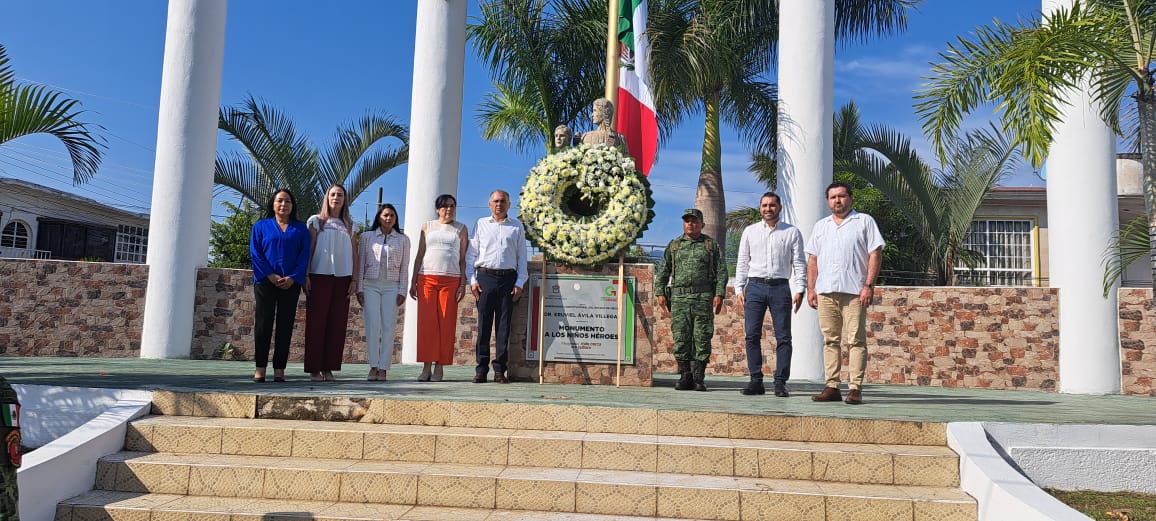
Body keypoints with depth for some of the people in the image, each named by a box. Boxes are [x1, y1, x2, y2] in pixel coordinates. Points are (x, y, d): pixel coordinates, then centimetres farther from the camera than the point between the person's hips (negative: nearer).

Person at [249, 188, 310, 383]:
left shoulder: (300, 229, 12)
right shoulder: (261, 226, 10)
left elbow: (304, 255, 4)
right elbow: (255, 253, 2)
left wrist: (293, 278, -10)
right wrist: (270, 275, -11)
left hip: (291, 284, 1)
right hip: (265, 282, -1)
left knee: (285, 326, 0)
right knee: (263, 325, -2)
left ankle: (279, 369, 3)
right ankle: (260, 368, 2)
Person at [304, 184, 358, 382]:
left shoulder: (349, 225, 15)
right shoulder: (316, 221, 7)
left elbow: (354, 254, 13)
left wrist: (354, 279, 5)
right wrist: (306, 276, -6)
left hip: (343, 277, 3)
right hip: (320, 276, -3)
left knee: (337, 323, 1)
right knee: (316, 322, -3)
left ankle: (328, 368, 5)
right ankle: (314, 369, 0)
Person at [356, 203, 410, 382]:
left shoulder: (403, 240, 10)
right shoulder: (367, 237, 9)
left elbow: (404, 267, 8)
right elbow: (360, 263, 9)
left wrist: (402, 291, 0)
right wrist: (359, 288, 2)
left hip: (392, 287, 0)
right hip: (370, 285, 0)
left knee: (388, 327, -5)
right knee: (372, 325, -8)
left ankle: (383, 368, -4)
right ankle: (373, 366, -4)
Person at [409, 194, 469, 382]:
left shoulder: (460, 229, 13)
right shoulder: (427, 227, 15)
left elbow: (463, 259, 10)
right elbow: (419, 255, 14)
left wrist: (463, 284, 0)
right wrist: (413, 282, 7)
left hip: (451, 280, -1)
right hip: (427, 278, 1)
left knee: (446, 324, -5)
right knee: (426, 323, -6)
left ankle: (439, 368, -1)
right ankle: (426, 367, -3)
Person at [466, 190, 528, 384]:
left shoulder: (517, 227, 14)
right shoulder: (481, 224, 14)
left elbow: (522, 257, 11)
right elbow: (472, 253, 11)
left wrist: (519, 283, 1)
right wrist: (472, 280, 0)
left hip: (508, 279, 0)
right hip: (485, 277, 0)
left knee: (504, 325, 0)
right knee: (483, 324, -2)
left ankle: (500, 370, 4)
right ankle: (481, 369, 1)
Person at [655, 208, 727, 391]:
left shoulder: (711, 245, 10)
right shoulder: (674, 246, 16)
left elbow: (721, 271, 5)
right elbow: (663, 271, 16)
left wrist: (719, 294, -7)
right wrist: (660, 293, 4)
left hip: (703, 297, -2)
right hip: (679, 297, 2)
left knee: (702, 338, -3)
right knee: (681, 338, -1)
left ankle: (699, 378, 3)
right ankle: (685, 376, 6)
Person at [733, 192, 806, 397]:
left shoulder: (792, 232, 9)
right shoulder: (750, 232, 13)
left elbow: (799, 263, 6)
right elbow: (742, 263, 14)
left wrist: (799, 290, -4)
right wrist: (739, 289, 5)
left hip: (781, 287, -1)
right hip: (755, 286, 1)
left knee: (783, 336, -3)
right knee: (752, 335, -3)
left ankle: (780, 382, 1)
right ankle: (756, 380, 2)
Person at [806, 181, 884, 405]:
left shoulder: (864, 222, 6)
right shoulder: (820, 226, 19)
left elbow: (875, 254, -1)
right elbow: (813, 259, 18)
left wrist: (869, 285, -10)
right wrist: (811, 288, 9)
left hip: (854, 291, -4)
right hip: (826, 292, 4)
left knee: (856, 340, -7)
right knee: (830, 340, 5)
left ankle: (855, 389, -6)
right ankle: (832, 387, 8)